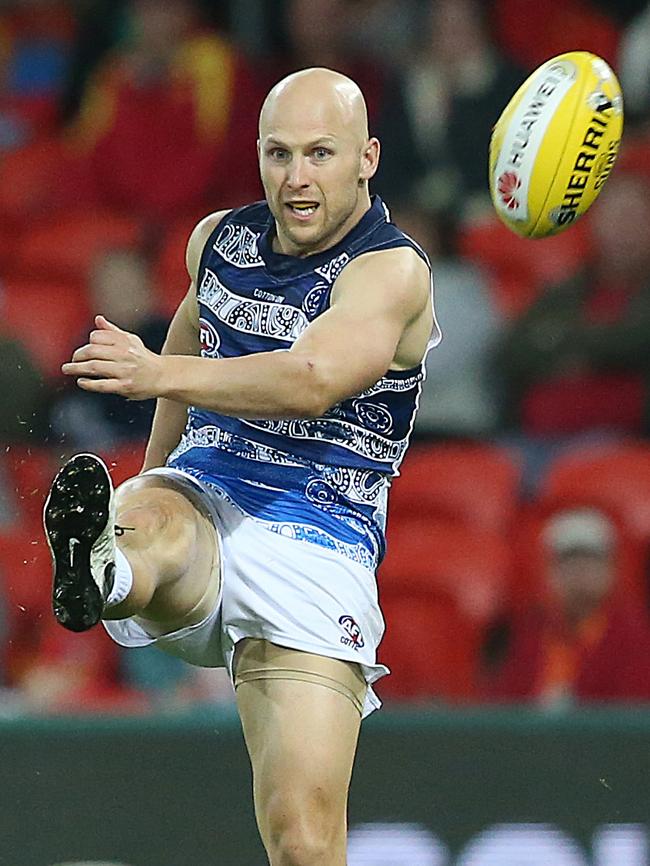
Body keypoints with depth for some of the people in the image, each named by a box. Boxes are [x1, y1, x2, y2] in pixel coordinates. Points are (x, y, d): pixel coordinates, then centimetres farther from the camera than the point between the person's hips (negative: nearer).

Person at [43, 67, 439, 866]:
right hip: (201, 499, 4)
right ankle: (98, 574, -71)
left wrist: (160, 374, -39)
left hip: (313, 545, -4)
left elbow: (314, 380, -26)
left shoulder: (393, 272, -7)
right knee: (146, 523, -37)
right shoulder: (218, 239, 12)